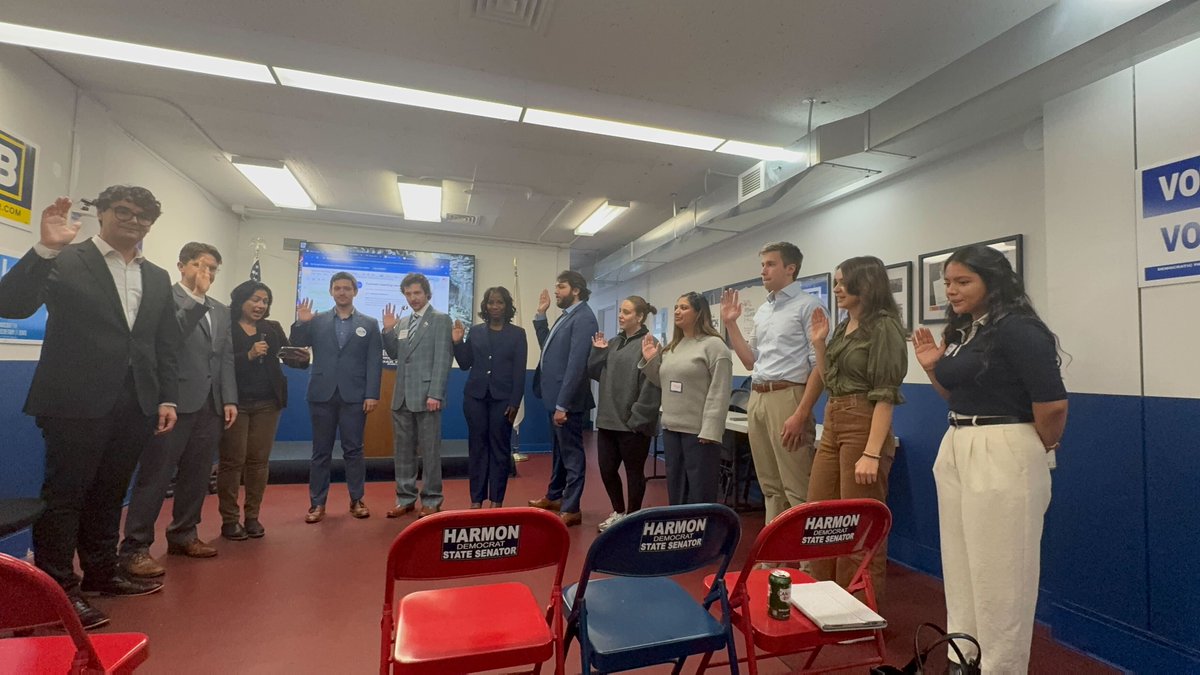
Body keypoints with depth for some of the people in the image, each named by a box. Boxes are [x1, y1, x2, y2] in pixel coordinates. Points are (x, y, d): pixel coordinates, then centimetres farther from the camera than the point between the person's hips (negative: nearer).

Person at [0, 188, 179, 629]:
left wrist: (168, 398, 6)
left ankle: (101, 574, 28)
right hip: (77, 402, -5)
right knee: (65, 493, 4)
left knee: (109, 494, 15)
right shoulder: (65, 261, -2)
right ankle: (58, 589, 14)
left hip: (135, 405, 5)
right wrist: (44, 248, -25)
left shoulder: (158, 278, 12)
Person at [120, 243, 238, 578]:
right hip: (175, 401, -6)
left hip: (210, 405, 6)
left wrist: (230, 399, 7)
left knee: (197, 475, 11)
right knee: (155, 475, -2)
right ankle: (135, 548, 7)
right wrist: (197, 298, -16)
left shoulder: (221, 311, 17)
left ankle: (183, 535, 23)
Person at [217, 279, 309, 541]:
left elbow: (290, 356, 1)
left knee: (258, 460, 8)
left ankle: (252, 516, 18)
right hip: (234, 402, -3)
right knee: (232, 461, 3)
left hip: (267, 403, 4)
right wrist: (249, 355, -24)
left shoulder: (273, 328, 10)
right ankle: (229, 519, 13)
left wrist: (301, 358, -20)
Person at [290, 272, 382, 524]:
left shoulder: (369, 323, 6)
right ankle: (317, 503, 15)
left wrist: (372, 394, -8)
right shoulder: (316, 321, 10)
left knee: (353, 450, 5)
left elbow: (375, 362, 0)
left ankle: (356, 500, 15)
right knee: (321, 451, 7)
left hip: (354, 396, -1)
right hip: (322, 395, 1)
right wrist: (300, 323, -13)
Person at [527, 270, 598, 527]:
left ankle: (571, 509, 12)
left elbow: (576, 363, -22)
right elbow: (548, 348, 16)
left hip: (567, 399, -9)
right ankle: (554, 496, 35)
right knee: (560, 450, 21)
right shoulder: (567, 315, 13)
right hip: (556, 396, 9)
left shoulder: (583, 318, -17)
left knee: (572, 453, 2)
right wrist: (541, 315, 9)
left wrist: (563, 404, -23)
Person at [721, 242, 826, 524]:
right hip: (756, 399, 8)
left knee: (797, 489, -4)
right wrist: (730, 323, 12)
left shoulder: (807, 306, -4)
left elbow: (819, 366, -11)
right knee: (770, 487, 14)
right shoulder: (762, 311, 18)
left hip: (786, 397, -7)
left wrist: (801, 414, -18)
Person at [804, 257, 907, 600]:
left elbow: (885, 395, -16)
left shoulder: (883, 327, -11)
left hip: (864, 426, -9)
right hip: (833, 425, 9)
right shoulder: (843, 327, 13)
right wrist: (818, 343, 8)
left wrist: (872, 453, -21)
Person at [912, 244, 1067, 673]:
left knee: (999, 571, 5)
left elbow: (1053, 404, -19)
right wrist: (933, 367, 3)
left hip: (1003, 456, -9)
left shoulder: (1016, 329, -16)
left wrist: (1039, 452, -3)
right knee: (960, 564, 18)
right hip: (954, 450, 9)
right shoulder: (960, 331, 10)